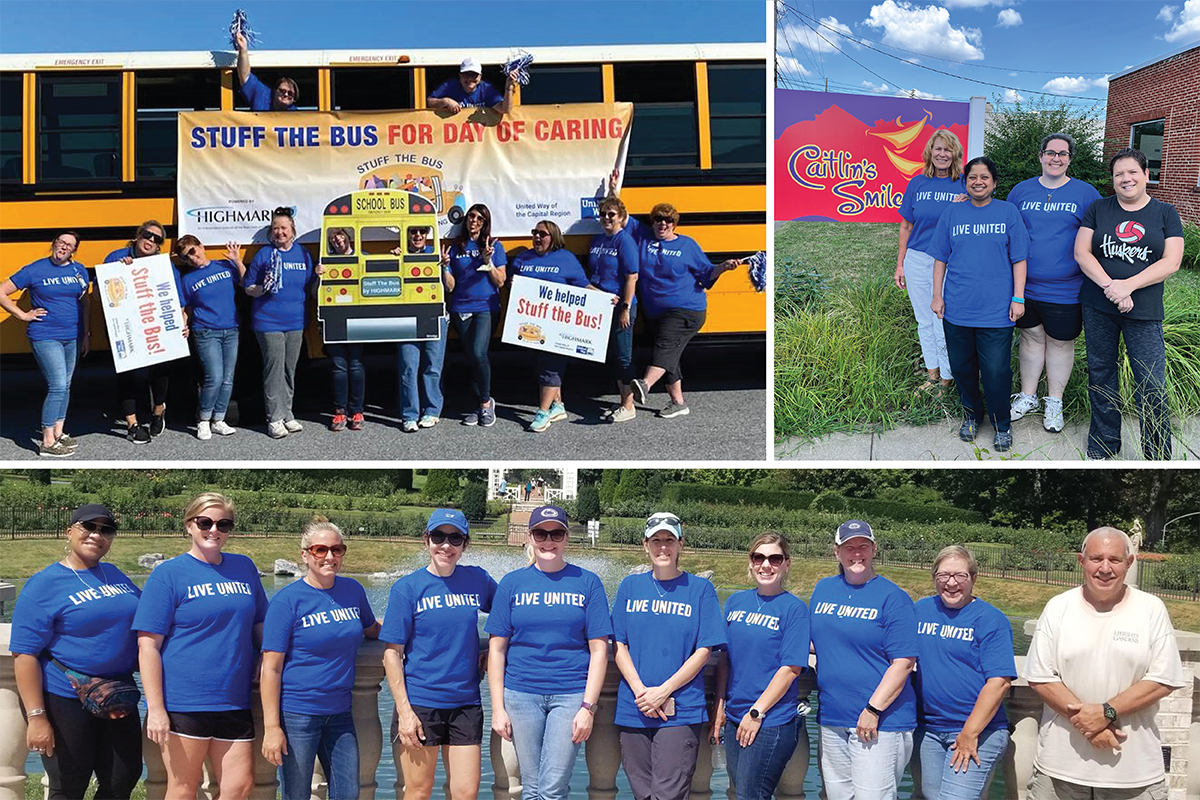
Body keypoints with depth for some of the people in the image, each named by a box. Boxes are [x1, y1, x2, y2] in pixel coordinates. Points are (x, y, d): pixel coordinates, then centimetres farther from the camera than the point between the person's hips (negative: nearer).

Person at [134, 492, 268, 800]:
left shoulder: (244, 568, 11)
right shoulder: (168, 574, -3)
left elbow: (261, 628, 20)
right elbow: (148, 645, -8)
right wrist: (156, 709, -13)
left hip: (234, 703, 4)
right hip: (183, 703, -4)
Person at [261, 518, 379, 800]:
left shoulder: (353, 590, 5)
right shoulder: (288, 599, -10)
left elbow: (371, 629, 25)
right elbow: (271, 668, -12)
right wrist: (271, 727, -16)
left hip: (339, 713, 5)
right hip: (297, 715, -5)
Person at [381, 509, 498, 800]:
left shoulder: (478, 580, 3)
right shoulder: (407, 587, -5)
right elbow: (392, 653, -6)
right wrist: (404, 710, -12)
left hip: (466, 702, 3)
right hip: (420, 704, -2)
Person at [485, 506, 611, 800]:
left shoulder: (587, 583, 3)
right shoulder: (512, 583, 6)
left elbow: (599, 650, 0)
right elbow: (497, 649, 5)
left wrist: (588, 707, -7)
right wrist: (498, 708, -1)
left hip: (571, 695, -1)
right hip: (521, 695, 1)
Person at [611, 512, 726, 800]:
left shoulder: (700, 589, 2)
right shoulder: (630, 587, 10)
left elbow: (704, 650, -2)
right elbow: (619, 645, 7)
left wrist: (663, 691, -11)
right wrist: (640, 691, -8)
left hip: (681, 711, -3)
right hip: (632, 711, 3)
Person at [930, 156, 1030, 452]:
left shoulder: (1008, 212, 2)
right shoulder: (952, 213, 6)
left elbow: (1019, 259, 2)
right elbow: (940, 258, 10)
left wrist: (1018, 298, -3)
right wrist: (937, 295, 5)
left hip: (996, 310, -2)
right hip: (957, 309, 2)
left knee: (996, 372, -2)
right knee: (962, 367, 12)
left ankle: (1002, 424, 17)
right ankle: (971, 414, 34)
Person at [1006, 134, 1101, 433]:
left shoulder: (1086, 193, -3)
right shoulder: (1021, 191, 5)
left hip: (1065, 291, -2)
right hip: (1025, 286, 2)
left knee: (1061, 342, 9)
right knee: (1031, 337, 14)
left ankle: (1054, 402, 24)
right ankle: (1027, 396, 29)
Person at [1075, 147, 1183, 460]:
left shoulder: (1165, 213, 4)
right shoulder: (1098, 210, 7)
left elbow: (1171, 261, -5)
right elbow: (1081, 252, -2)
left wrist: (1128, 285, -17)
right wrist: (1109, 286, -16)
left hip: (1144, 312, -2)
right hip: (1097, 308, 2)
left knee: (1152, 387, -6)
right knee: (1101, 375, 11)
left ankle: (1159, 456, 6)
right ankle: (1104, 443, 26)